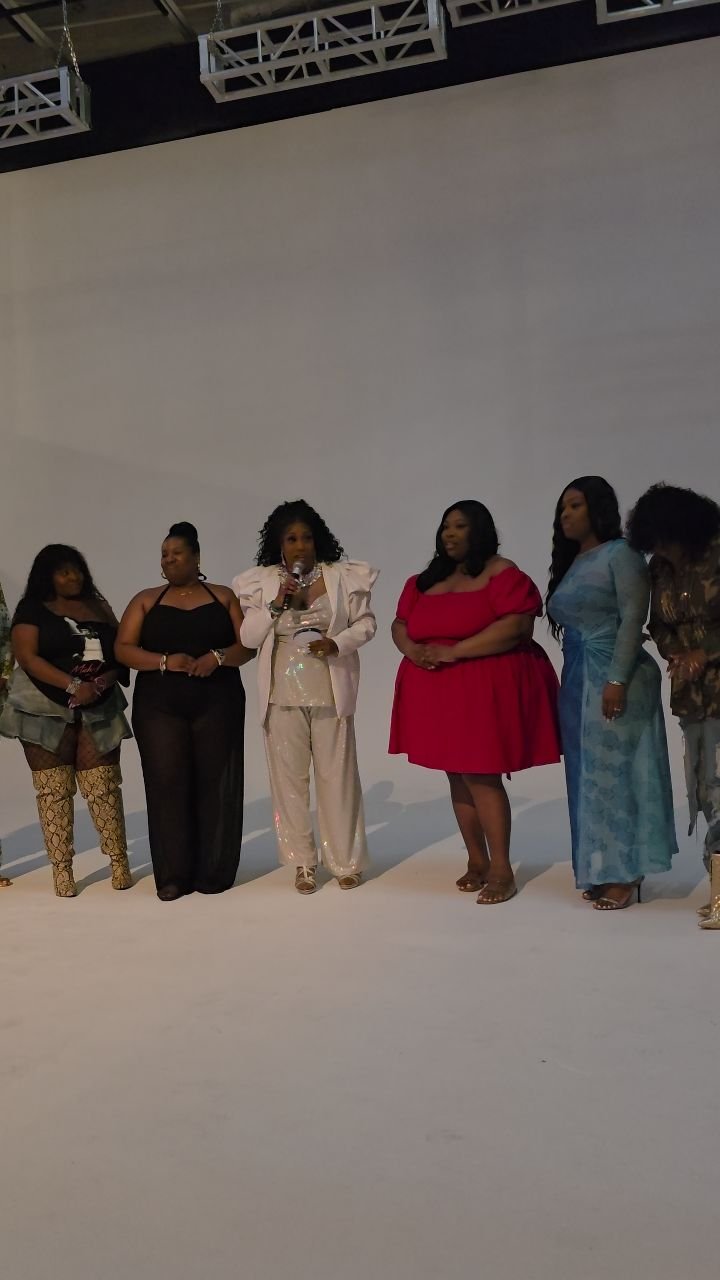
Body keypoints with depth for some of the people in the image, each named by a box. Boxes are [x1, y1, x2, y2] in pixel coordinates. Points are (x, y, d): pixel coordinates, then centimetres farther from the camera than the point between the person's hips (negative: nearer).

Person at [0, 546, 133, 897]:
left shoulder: (98, 607, 16)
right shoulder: (32, 609, 3)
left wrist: (103, 682, -9)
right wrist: (73, 686, -17)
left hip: (98, 712, 2)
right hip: (45, 712, -2)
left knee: (104, 788, -1)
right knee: (54, 791, -1)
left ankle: (118, 860, 7)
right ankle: (61, 867, 6)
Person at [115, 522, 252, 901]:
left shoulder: (223, 596, 10)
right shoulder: (146, 600, 10)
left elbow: (247, 645, 3)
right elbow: (123, 649, 1)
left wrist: (218, 657, -17)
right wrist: (164, 661, -15)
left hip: (217, 703, 0)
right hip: (159, 705, 1)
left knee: (215, 782, -1)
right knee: (167, 783, -3)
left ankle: (214, 872, 7)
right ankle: (172, 875, 3)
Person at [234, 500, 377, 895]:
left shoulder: (343, 576, -1)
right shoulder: (261, 583, 2)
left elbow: (366, 622, 3)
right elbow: (247, 637, 1)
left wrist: (337, 643, -15)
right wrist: (276, 605, -13)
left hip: (330, 692, -1)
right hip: (282, 695, 1)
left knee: (337, 776, 5)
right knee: (289, 777, 6)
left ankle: (346, 861, 19)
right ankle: (302, 863, 19)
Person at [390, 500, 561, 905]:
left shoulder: (503, 573, -6)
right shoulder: (424, 581, 15)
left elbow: (516, 626, -19)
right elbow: (400, 624, 17)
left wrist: (451, 651, -20)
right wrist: (411, 649, -8)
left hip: (486, 689, -6)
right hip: (437, 692, 7)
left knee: (482, 776, -9)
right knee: (458, 777, 10)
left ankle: (502, 870, 0)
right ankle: (477, 861, 21)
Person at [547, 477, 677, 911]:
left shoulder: (621, 555, -7)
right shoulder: (571, 562, 16)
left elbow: (632, 619, -15)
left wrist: (617, 680, -21)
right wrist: (572, 681, 10)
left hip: (614, 677, -8)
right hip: (577, 679, 8)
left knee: (614, 771, -4)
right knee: (588, 774, 9)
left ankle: (625, 876, 5)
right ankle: (603, 871, 18)